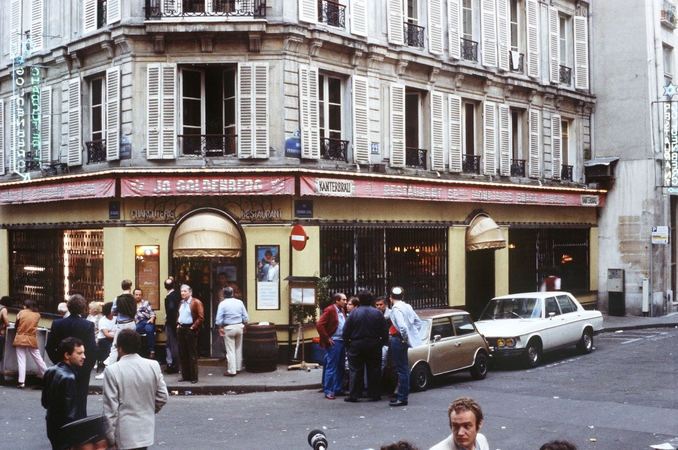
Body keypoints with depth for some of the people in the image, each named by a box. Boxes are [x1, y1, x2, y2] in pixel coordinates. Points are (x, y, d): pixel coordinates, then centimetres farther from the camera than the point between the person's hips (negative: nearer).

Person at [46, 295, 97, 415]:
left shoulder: (57, 324, -5)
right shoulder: (88, 325, -14)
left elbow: (49, 347, -2)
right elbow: (93, 349, -16)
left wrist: (58, 362, 9)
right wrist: (88, 366, -1)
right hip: (82, 370, -2)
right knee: (81, 400, 6)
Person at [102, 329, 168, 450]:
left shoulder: (112, 371, -14)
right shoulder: (153, 366, -4)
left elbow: (111, 407, -12)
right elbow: (163, 397, 2)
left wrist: (110, 436, -4)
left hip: (125, 434, -4)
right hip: (146, 430, 4)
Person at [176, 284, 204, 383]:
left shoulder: (196, 302, -7)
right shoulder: (181, 303, 16)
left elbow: (201, 317, -13)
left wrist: (193, 327, -15)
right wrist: (178, 324, 11)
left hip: (190, 330, -7)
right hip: (181, 329, 7)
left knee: (192, 354, -2)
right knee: (182, 354, 9)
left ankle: (194, 377, 3)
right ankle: (185, 375, 17)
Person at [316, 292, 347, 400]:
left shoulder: (342, 311, 12)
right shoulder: (329, 310, -12)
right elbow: (319, 325, -18)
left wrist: (346, 338, 10)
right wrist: (327, 339, -14)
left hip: (342, 341, 8)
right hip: (334, 342, -8)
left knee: (341, 367, 13)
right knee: (331, 367, -4)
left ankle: (338, 389, 22)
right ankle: (328, 391, 1)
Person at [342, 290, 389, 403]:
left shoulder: (354, 313, -7)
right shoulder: (378, 313, -2)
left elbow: (346, 331, -6)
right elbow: (385, 331, 0)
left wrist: (347, 343, 4)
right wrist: (382, 342, 10)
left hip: (356, 346, -1)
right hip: (374, 346, 2)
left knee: (355, 371, 3)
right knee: (374, 371, 9)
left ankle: (353, 395, 3)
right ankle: (374, 394, 11)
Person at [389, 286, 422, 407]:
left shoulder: (396, 308, -17)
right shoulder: (407, 307, 8)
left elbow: (402, 326, -29)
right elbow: (418, 322, 13)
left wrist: (405, 338, -13)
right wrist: (412, 336, 11)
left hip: (398, 340, -9)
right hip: (403, 340, 9)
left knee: (401, 369, -4)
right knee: (404, 368, 16)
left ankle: (402, 398, 0)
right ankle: (403, 395, 27)